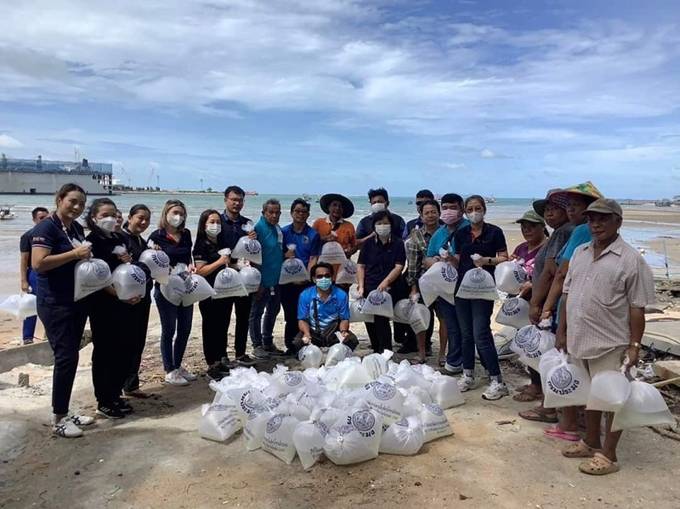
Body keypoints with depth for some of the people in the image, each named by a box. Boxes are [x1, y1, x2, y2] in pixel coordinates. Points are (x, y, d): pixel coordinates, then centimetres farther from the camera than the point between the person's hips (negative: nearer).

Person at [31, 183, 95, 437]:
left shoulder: (77, 228, 11)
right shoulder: (46, 227, -11)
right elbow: (38, 264, -23)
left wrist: (88, 255, 6)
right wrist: (75, 254, -21)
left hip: (78, 300, 8)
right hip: (55, 303, -8)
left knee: (71, 356, 11)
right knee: (66, 357, -7)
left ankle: (64, 413, 22)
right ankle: (58, 420, 5)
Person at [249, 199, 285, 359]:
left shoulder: (279, 229, 11)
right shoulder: (259, 228, -13)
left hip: (276, 280, 9)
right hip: (263, 281, -9)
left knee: (273, 311, 17)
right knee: (257, 312, 3)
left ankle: (268, 343, 30)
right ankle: (257, 346, 13)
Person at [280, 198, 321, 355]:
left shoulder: (313, 234, 2)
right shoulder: (284, 232, 7)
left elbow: (313, 259, -2)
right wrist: (285, 255, -12)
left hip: (305, 281, -2)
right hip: (287, 280, 2)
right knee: (290, 315, 6)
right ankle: (290, 346, 17)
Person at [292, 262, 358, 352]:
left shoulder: (341, 295, -4)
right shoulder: (305, 295, -5)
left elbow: (344, 319, -1)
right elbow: (302, 320, -3)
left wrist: (343, 331, -23)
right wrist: (307, 334, -23)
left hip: (334, 332, 1)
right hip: (312, 332, 0)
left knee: (352, 340, -27)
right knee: (297, 343, -29)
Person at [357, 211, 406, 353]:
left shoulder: (398, 243, 3)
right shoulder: (368, 244, 13)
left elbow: (399, 267, -5)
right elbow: (361, 266, 10)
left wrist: (385, 282, -18)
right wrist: (361, 286, -1)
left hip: (388, 289, -4)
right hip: (369, 288, 4)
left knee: (381, 319, -18)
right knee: (370, 321, 2)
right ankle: (376, 351, 20)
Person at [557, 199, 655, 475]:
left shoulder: (631, 259, -11)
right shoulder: (580, 252, 8)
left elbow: (637, 308, -10)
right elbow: (567, 295, 11)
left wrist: (634, 346, -13)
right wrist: (562, 332, 10)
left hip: (610, 344, -6)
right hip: (580, 339, 6)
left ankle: (608, 455, 20)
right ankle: (591, 443, 35)